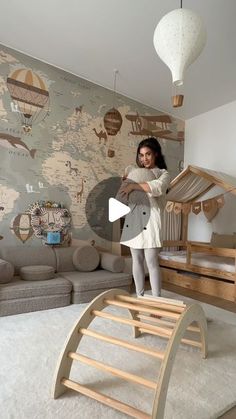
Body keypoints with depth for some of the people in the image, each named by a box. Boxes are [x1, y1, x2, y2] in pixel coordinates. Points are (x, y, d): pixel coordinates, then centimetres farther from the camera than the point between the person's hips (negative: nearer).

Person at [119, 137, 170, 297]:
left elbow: (158, 187, -22)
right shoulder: (133, 171, 17)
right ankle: (139, 296, 24)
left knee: (152, 262, -4)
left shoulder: (163, 174, 2)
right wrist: (125, 180, 2)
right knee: (137, 260, 11)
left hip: (150, 221, -5)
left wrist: (133, 185, -20)